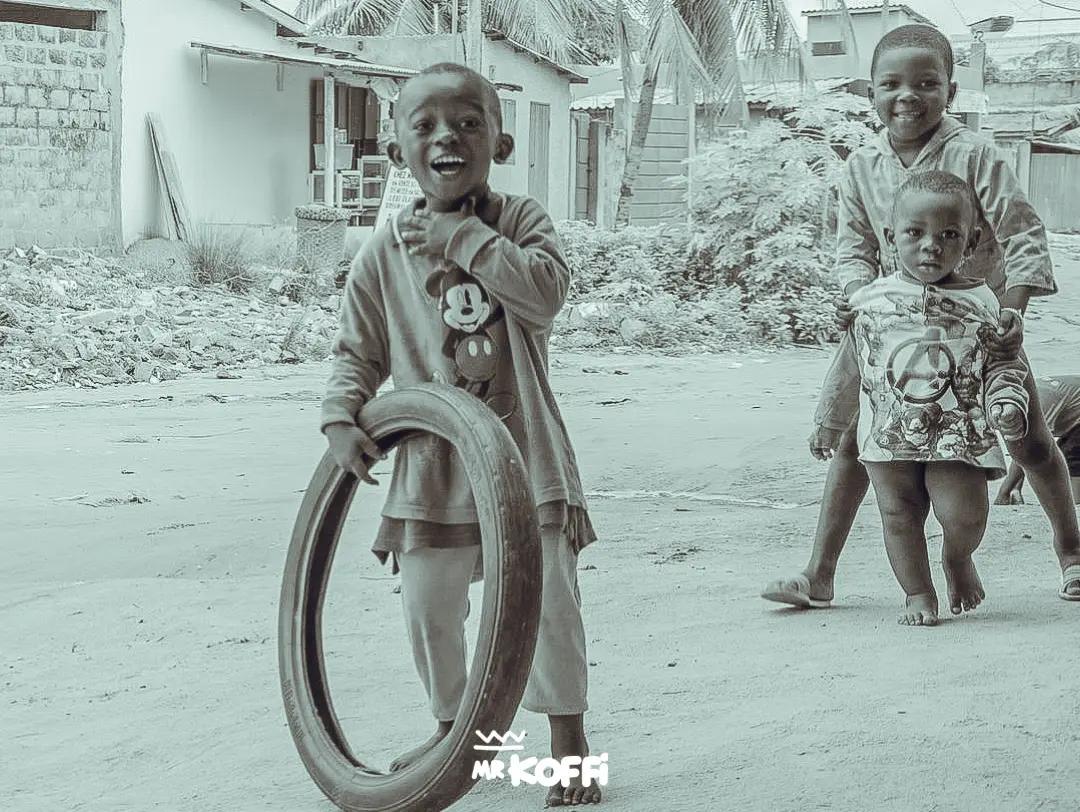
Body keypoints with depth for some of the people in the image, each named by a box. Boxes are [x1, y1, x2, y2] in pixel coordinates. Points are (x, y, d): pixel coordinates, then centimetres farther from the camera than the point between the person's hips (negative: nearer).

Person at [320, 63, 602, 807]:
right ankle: (453, 726, 31)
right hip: (433, 462, 2)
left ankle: (569, 743, 10)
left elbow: (546, 290, -21)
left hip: (522, 450, -2)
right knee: (429, 604, 9)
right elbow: (359, 351, 9)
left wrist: (462, 236, -20)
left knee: (548, 597, -3)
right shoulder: (386, 251, 2)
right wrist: (343, 417, -7)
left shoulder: (520, 220, -2)